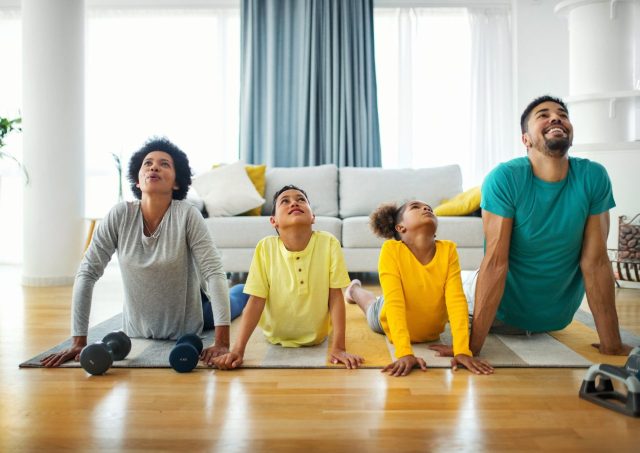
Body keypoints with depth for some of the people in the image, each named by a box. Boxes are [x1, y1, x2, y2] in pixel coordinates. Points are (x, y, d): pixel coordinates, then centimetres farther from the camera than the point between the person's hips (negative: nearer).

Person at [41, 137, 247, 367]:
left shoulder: (187, 215, -27)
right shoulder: (120, 215, -21)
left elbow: (214, 273, -31)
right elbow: (87, 273, -19)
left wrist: (222, 342, -39)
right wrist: (79, 341, -23)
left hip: (186, 330, -2)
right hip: (137, 331, 3)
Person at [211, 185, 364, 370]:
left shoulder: (329, 243, -24)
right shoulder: (265, 247, -22)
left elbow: (335, 296, -20)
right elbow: (256, 301, -20)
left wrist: (338, 347, -23)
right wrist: (238, 349, -28)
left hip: (317, 339, -1)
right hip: (276, 340, 1)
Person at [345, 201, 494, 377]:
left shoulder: (448, 249, -27)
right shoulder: (392, 249, -34)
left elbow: (456, 300, -33)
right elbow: (395, 303, -40)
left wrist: (462, 351, -43)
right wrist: (404, 353, -50)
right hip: (393, 324, -2)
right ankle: (355, 289, 58)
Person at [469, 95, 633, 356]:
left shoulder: (593, 178, -17)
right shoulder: (504, 178, -26)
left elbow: (595, 262, -15)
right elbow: (495, 262, -29)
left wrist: (612, 346, -14)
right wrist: (472, 346, -32)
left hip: (560, 318, 2)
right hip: (505, 311, -2)